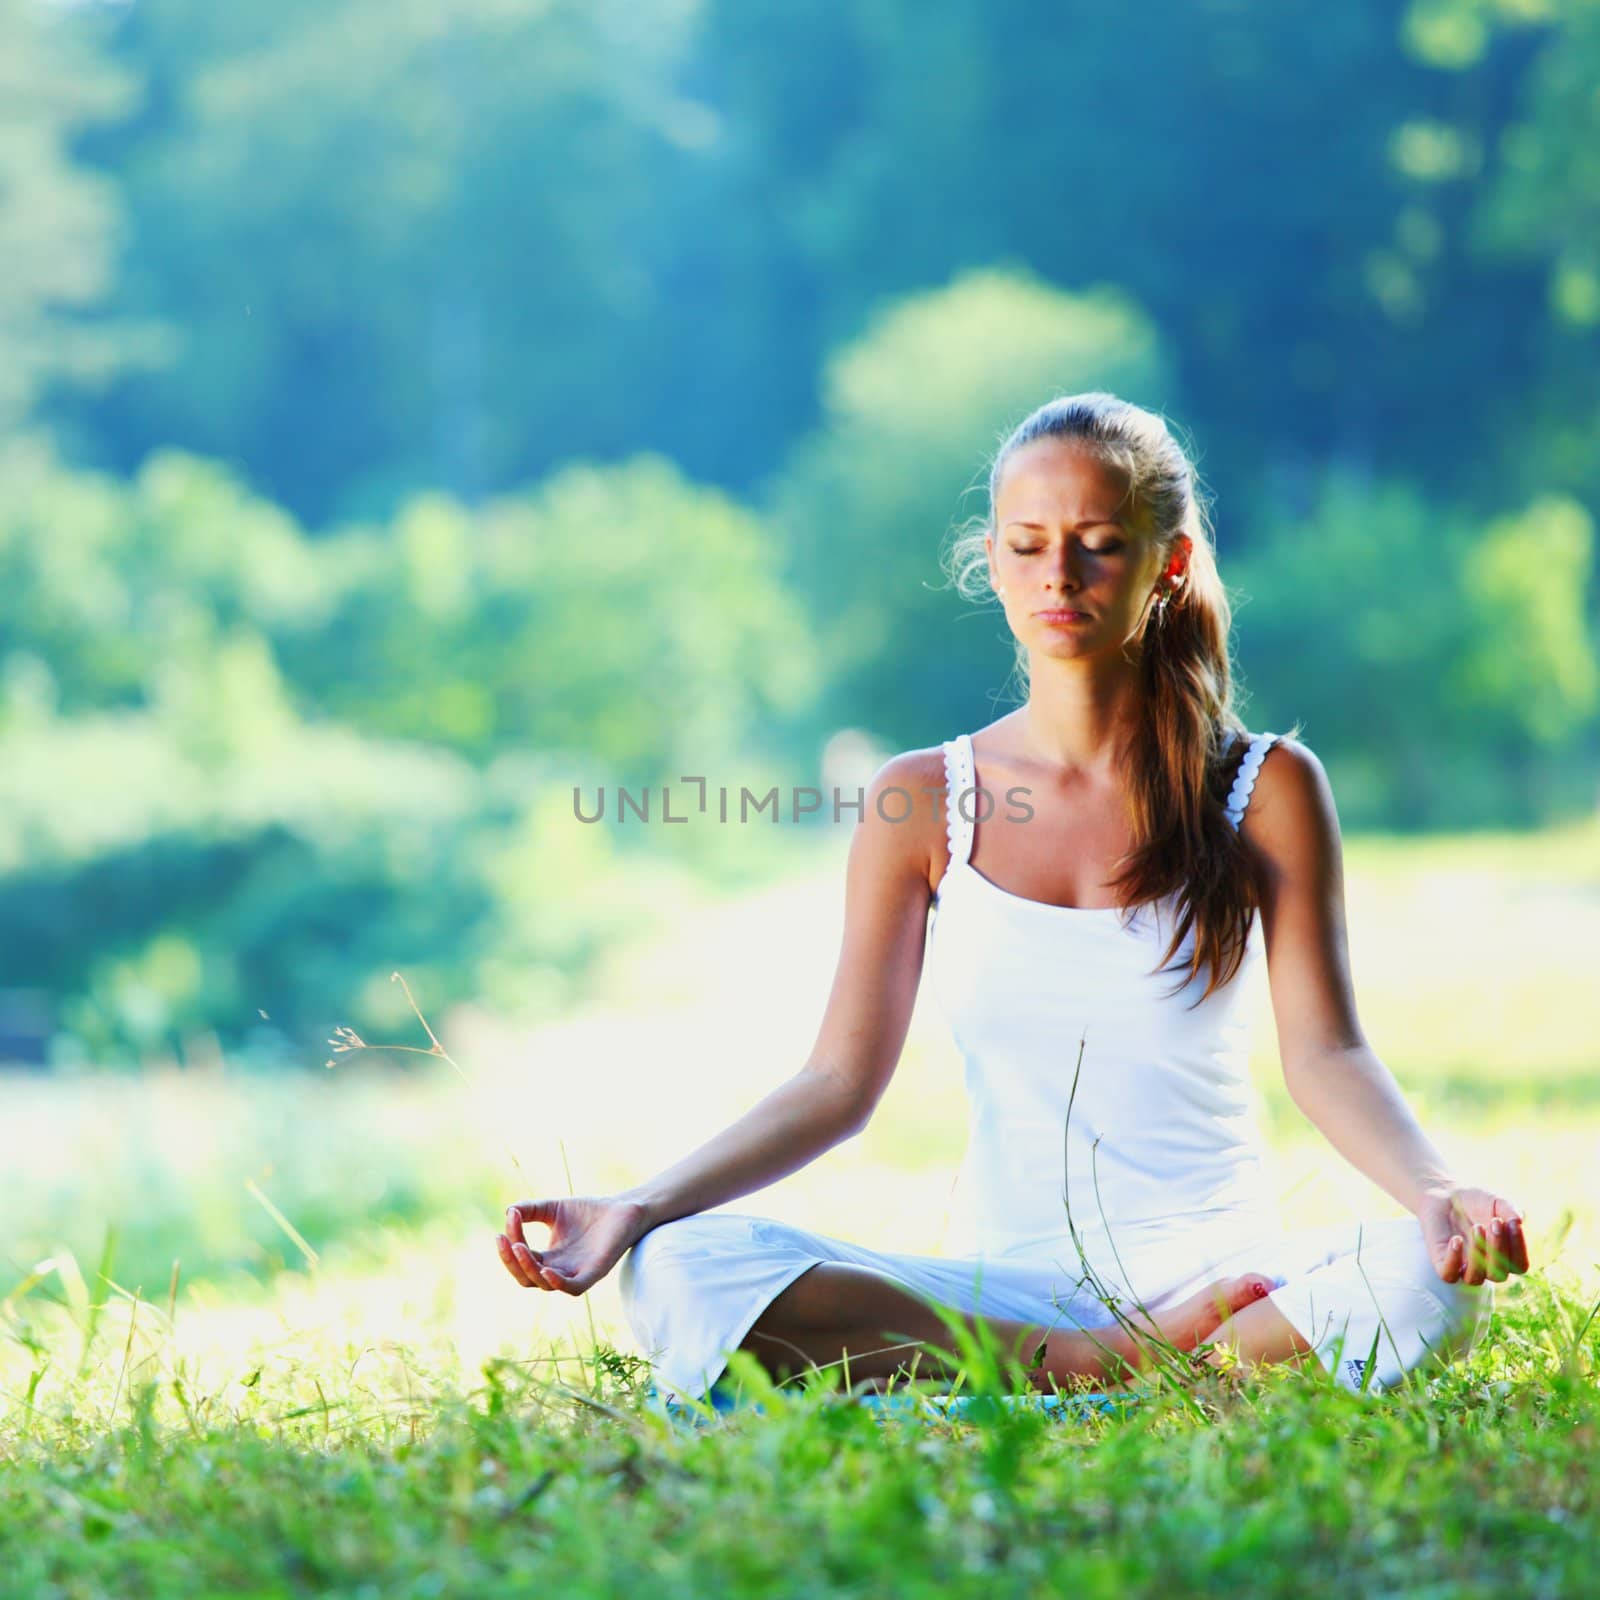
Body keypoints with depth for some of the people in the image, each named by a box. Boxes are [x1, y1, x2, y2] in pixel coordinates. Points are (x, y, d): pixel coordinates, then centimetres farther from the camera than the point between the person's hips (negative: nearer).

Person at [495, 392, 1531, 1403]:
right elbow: (840, 1081, 5)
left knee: (1425, 1286, -34)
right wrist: (638, 1208, -9)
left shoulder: (1264, 789, 4)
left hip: (1215, 1268, -1)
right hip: (1015, 1283, 1)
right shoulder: (924, 804, 7)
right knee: (684, 1269, -25)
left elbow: (1326, 1054, -2)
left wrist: (1435, 1192, -24)